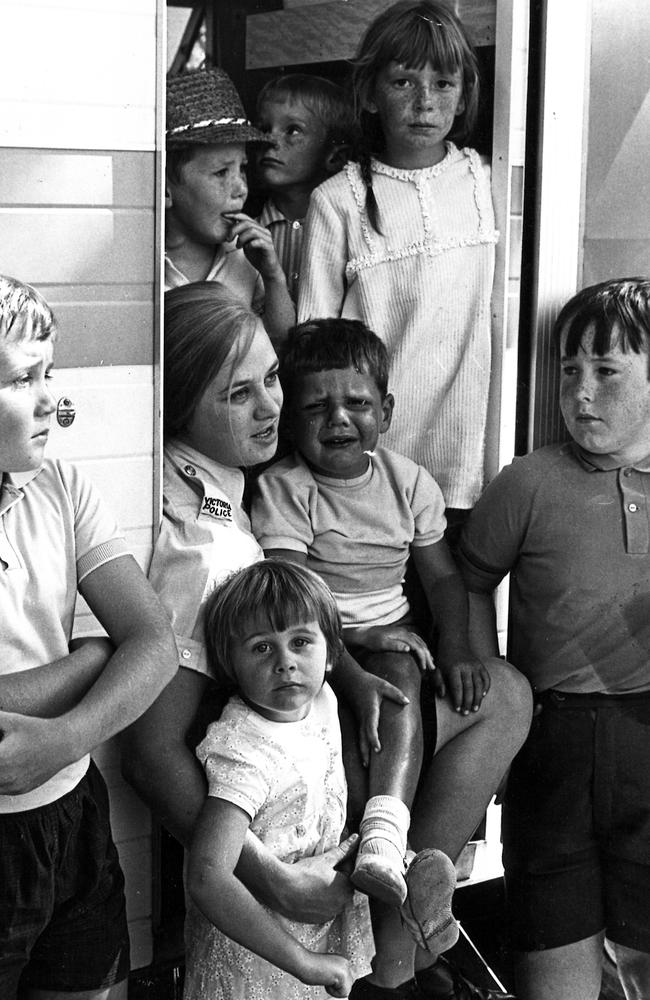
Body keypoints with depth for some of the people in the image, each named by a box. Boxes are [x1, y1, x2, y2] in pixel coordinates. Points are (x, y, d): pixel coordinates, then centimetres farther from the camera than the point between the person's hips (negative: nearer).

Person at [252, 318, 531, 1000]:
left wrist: (457, 653, -6)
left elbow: (443, 577, 12)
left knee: (508, 692, -20)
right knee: (400, 672, -35)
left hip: (402, 651, 5)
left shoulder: (408, 481, 9)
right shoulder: (283, 489, -6)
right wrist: (359, 651, -26)